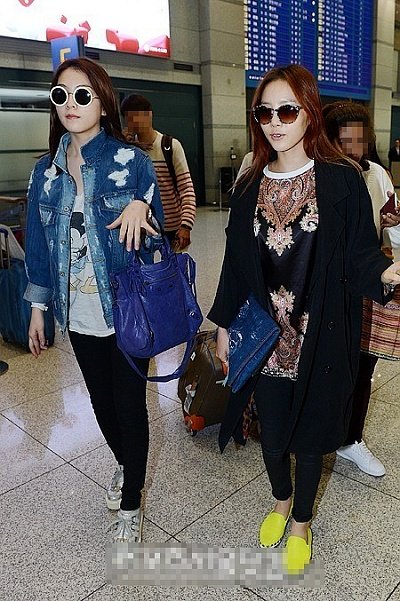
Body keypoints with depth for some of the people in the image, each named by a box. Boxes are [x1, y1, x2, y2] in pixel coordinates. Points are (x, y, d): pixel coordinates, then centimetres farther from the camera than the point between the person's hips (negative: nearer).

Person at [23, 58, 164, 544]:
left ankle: (131, 505, 28)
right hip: (78, 315, 4)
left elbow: (158, 230, -2)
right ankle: (125, 465, 49)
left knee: (130, 405, 7)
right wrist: (37, 308, 11)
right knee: (101, 401, 20)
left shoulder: (132, 162, -8)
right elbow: (38, 243, 9)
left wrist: (139, 206, -24)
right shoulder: (46, 171, 4)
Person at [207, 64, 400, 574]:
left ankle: (302, 522, 42)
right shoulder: (250, 186, 3)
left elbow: (357, 253, -7)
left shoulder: (342, 180, -8)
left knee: (309, 435, 13)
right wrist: (224, 325, 8)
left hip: (320, 338, -2)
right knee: (271, 435, 15)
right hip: (264, 337, 3)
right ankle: (281, 501, 48)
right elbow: (236, 261, 7)